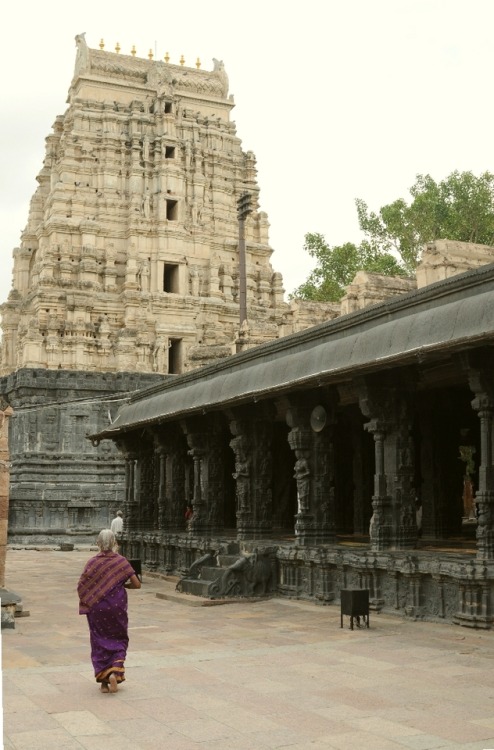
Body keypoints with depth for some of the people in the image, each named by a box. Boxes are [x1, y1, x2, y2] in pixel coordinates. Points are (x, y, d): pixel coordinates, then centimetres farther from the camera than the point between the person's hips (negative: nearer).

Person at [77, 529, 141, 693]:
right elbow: (137, 584, -9)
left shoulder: (92, 562, -7)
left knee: (100, 643, 12)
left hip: (96, 609, 1)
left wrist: (88, 601, 7)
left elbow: (81, 586, -11)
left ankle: (103, 682, 10)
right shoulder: (121, 561, -8)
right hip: (117, 607, 0)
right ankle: (115, 672, -4)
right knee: (119, 640, 16)